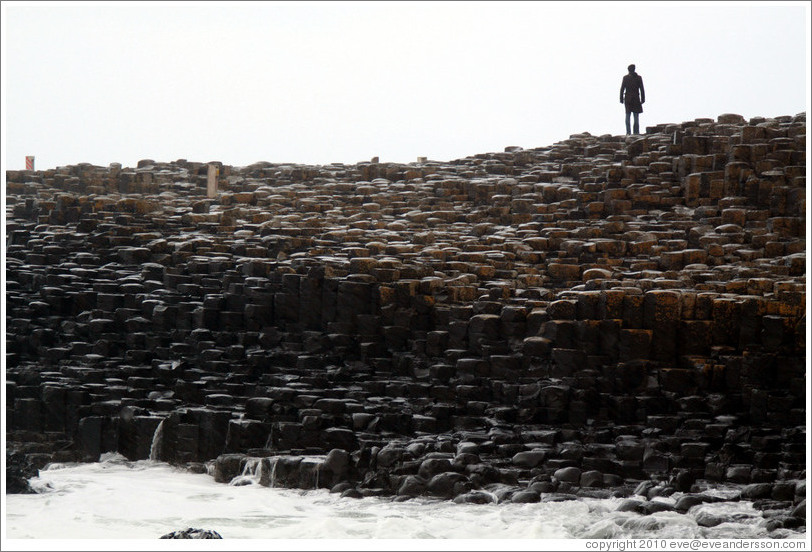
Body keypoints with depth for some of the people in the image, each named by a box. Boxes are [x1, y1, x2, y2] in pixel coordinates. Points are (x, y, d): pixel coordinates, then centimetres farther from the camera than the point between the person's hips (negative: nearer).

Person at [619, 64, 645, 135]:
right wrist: (643, 99, 4)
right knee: (636, 116, 5)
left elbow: (622, 89, -3)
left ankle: (628, 132, -3)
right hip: (636, 98, 0)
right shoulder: (639, 77, 0)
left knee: (627, 116, 5)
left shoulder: (625, 77, -2)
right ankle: (636, 132, 0)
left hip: (627, 98, 0)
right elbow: (642, 89, -1)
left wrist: (621, 99, 2)